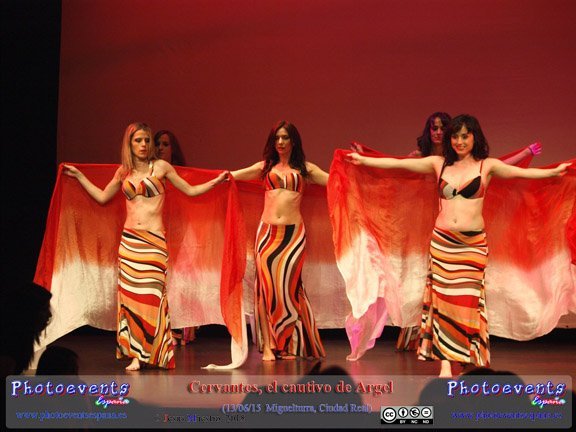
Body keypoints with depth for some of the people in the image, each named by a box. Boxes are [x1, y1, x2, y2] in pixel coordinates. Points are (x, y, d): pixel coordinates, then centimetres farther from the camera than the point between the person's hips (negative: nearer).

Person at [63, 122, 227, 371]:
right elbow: (102, 197, 24)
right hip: (129, 239, 3)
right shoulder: (123, 172, 12)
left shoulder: (160, 167, 4)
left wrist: (216, 181, 1)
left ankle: (151, 352, 0)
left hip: (153, 239, -3)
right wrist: (79, 176, 25)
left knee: (151, 293, -8)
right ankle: (135, 352, 5)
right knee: (130, 292, -1)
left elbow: (190, 190, 9)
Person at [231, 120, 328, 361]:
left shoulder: (305, 169, 10)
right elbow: (232, 176, 13)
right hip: (267, 231, 1)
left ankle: (289, 345, 8)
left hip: (293, 233, -1)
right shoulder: (265, 167, 13)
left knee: (288, 286, -2)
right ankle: (268, 346, 0)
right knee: (266, 286, -3)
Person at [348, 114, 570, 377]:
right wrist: (363, 160, 6)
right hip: (442, 240, 2)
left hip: (473, 243, -2)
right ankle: (445, 362, 3)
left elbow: (522, 172, -11)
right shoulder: (439, 164, 7)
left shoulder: (487, 166, 2)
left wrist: (554, 171, -25)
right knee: (442, 298, 0)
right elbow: (398, 163, 8)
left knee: (469, 300, 0)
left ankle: (470, 361, 8)